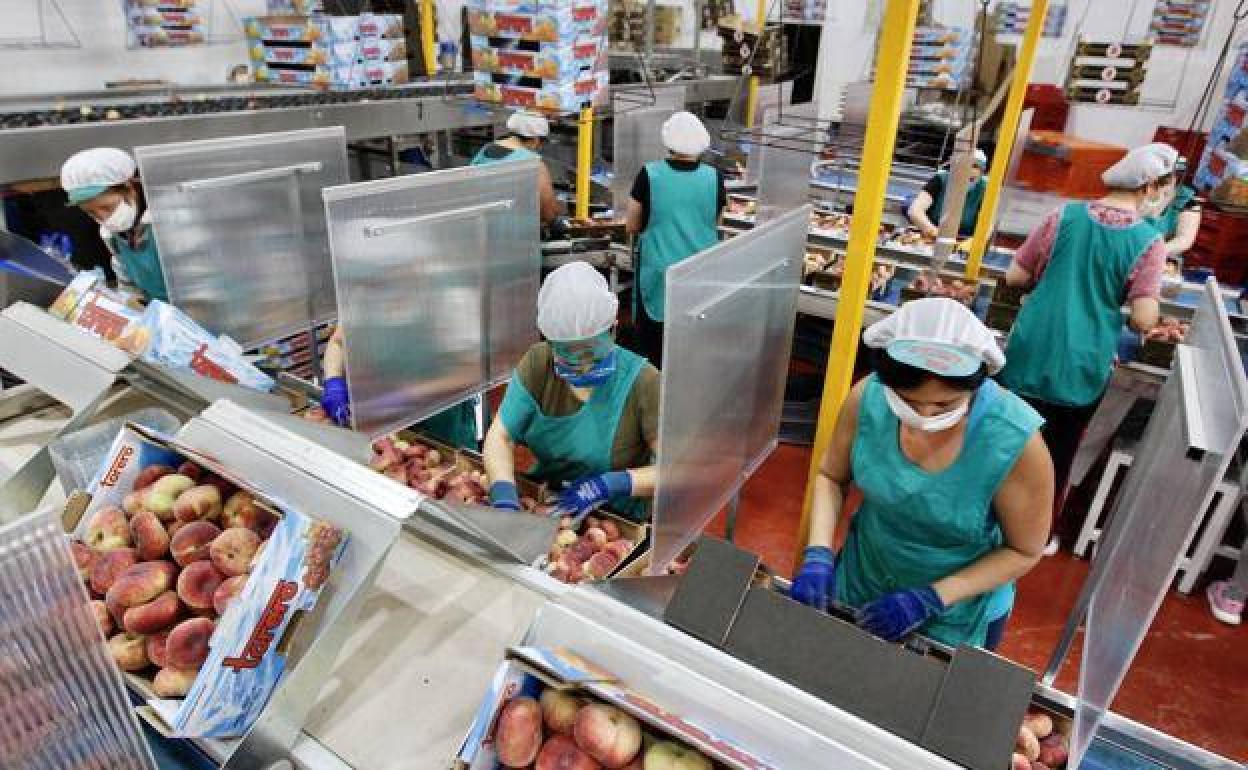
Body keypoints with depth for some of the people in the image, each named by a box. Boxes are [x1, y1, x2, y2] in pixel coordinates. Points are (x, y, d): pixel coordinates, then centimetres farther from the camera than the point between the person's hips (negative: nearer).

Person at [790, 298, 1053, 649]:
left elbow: (1023, 551, -15)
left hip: (958, 614, -3)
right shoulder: (868, 397, -24)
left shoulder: (1016, 441, -30)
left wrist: (931, 599, -23)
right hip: (860, 579, 3)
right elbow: (831, 477, -6)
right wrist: (818, 555, -20)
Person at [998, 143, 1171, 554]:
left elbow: (1014, 276, 0)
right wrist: (1114, 297, 7)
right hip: (1081, 369, -1)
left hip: (1028, 355, 1)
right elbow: (1144, 320, -14)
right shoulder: (1149, 242, -10)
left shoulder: (1065, 216, -4)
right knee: (1058, 457, 17)